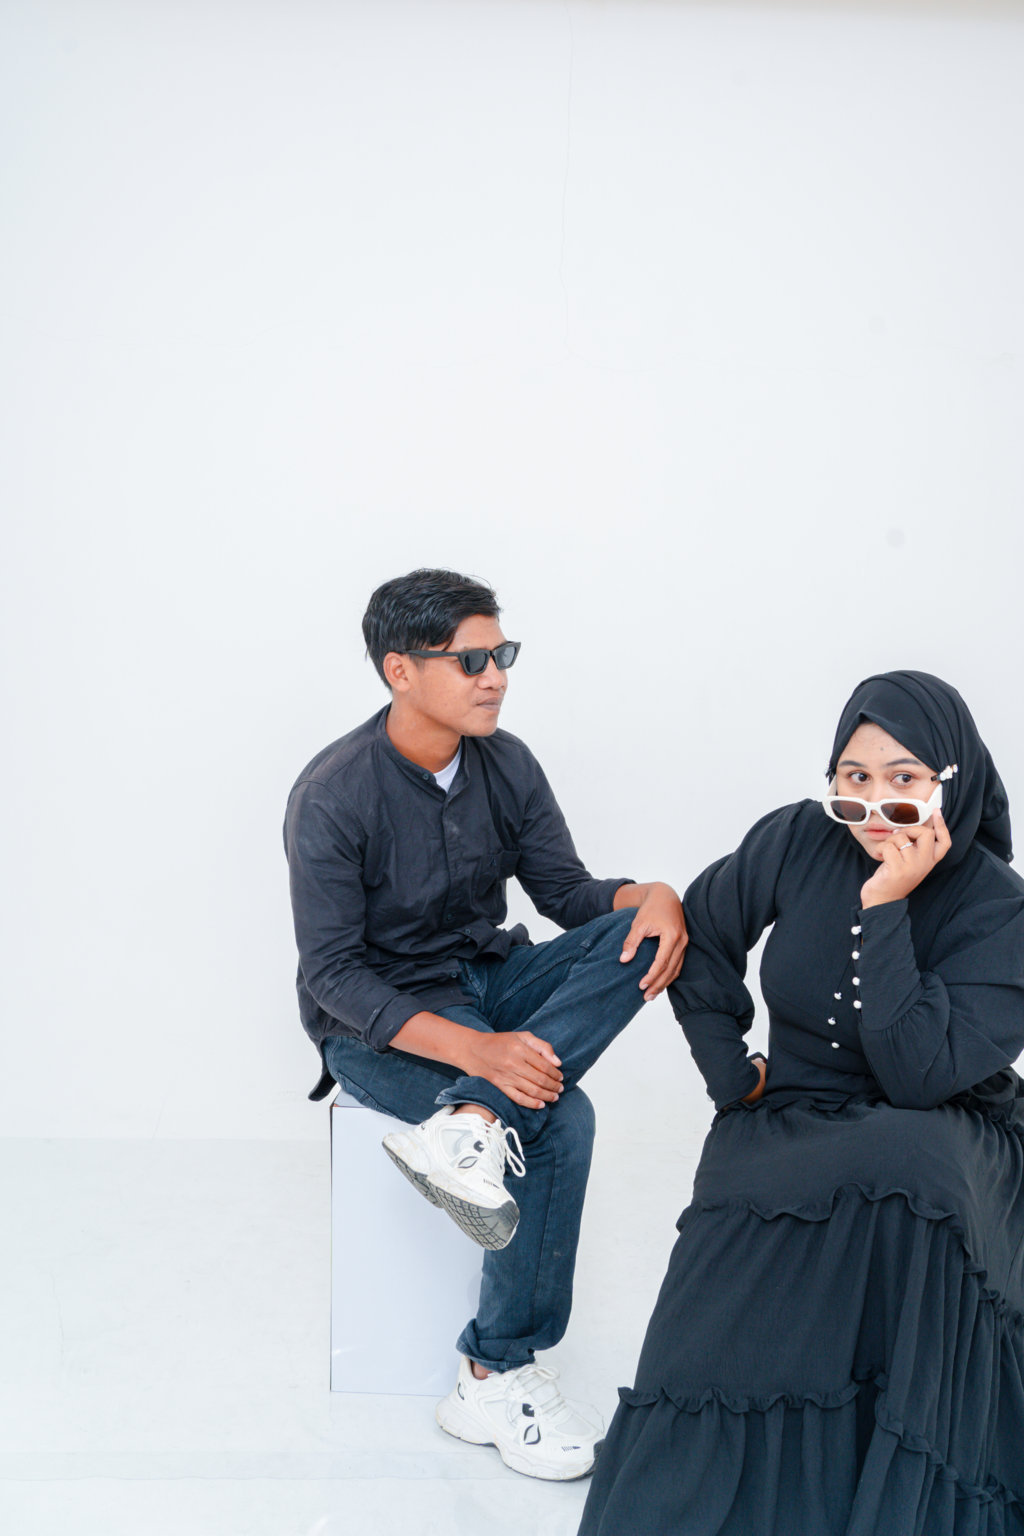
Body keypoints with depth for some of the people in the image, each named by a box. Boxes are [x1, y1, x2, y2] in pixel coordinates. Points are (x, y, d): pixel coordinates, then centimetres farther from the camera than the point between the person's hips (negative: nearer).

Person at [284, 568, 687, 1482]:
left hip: (488, 979, 6)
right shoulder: (334, 797, -19)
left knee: (639, 930, -18)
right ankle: (493, 1381, -10)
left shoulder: (505, 764, -2)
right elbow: (332, 974, -20)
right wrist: (475, 1049, -32)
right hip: (377, 1023, -6)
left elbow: (568, 891, 1)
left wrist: (654, 896, -23)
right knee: (559, 1120, -26)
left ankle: (469, 1126, -30)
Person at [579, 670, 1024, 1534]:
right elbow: (704, 935, 11)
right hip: (796, 1121, 2)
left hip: (943, 1133, -2)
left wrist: (884, 908, -27)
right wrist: (731, 1073, 5)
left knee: (910, 1171, -38)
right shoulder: (799, 841, -5)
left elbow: (919, 1075, -24)